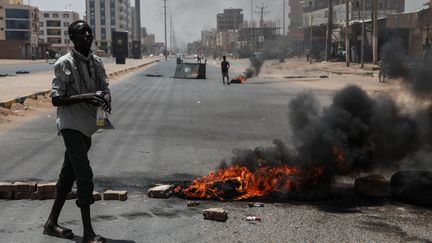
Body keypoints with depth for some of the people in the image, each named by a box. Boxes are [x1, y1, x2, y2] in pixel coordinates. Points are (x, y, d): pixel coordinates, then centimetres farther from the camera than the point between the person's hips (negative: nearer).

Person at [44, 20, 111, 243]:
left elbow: (104, 89, 13)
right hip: (71, 125, -7)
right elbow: (56, 99, -14)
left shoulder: (97, 62, 8)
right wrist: (84, 97, -26)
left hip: (87, 125, 8)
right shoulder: (64, 64, -12)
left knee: (69, 175, 15)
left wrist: (106, 98, -11)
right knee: (85, 175, -13)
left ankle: (52, 223, 28)